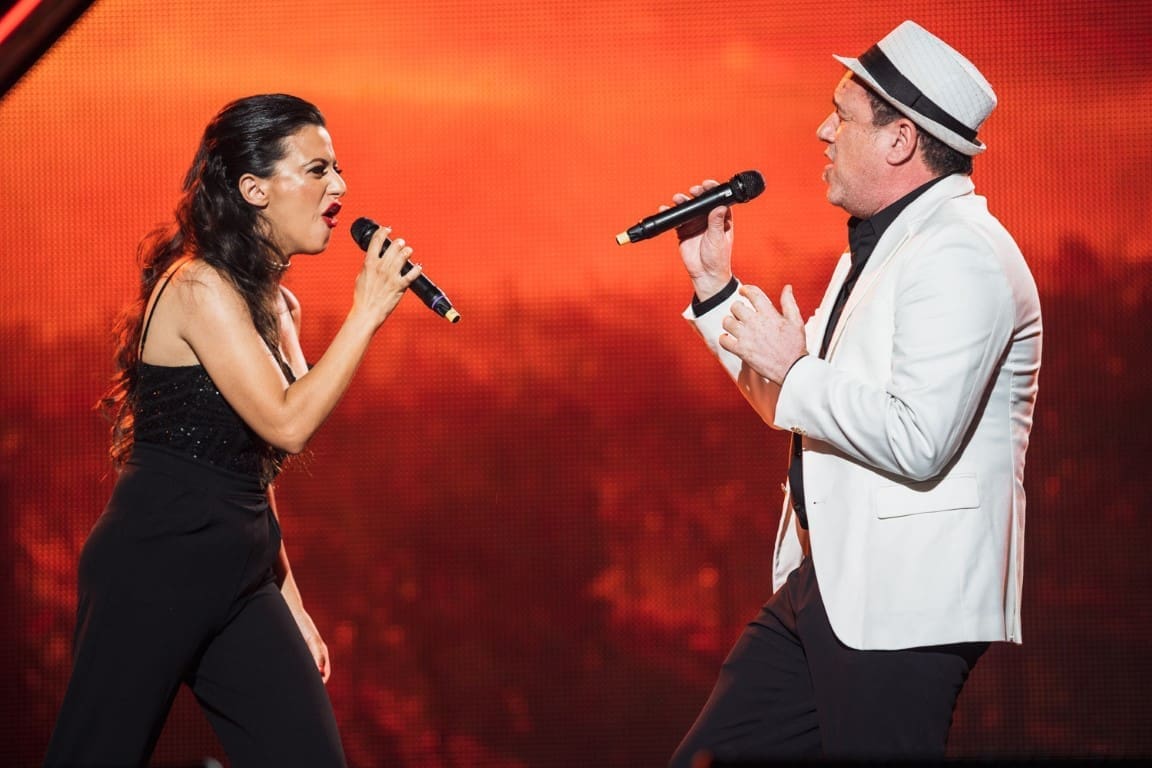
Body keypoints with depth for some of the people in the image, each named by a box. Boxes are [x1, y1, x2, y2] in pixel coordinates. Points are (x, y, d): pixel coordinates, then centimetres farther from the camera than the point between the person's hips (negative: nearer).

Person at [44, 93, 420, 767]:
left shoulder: (275, 305, 14)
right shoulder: (200, 287, -13)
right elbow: (288, 425, -21)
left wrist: (287, 597, 17)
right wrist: (368, 312, -16)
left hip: (239, 580, 9)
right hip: (156, 568, -9)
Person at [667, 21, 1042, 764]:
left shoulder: (962, 256, -16)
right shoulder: (882, 243, 17)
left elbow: (916, 443, -26)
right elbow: (798, 405, 25)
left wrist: (791, 366, -16)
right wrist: (717, 288, 17)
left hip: (902, 610, -10)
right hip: (821, 587, 10)